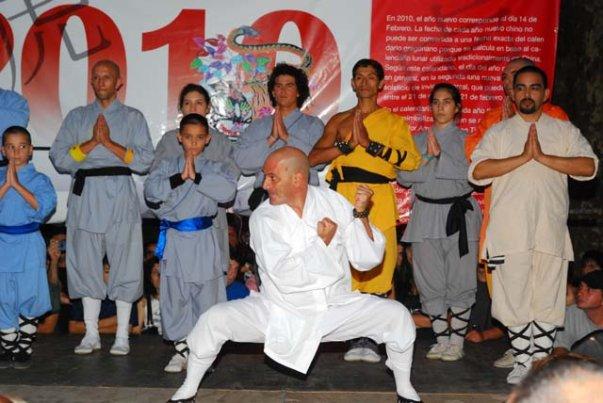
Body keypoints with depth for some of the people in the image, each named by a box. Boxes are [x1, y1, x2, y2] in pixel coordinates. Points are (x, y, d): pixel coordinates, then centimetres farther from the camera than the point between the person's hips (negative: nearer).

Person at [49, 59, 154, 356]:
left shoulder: (133, 118, 10)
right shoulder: (76, 117, 15)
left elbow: (144, 161, -2)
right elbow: (59, 159, 4)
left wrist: (109, 141, -9)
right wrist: (92, 142, -8)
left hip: (120, 197, -2)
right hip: (84, 195, 2)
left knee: (124, 264, -1)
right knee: (86, 264, 6)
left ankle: (122, 336, 10)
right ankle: (91, 334, 17)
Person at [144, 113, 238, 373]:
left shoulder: (216, 168, 4)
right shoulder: (168, 166, 8)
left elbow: (227, 191, -16)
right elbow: (151, 191, -8)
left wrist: (196, 176, -18)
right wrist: (180, 177, -18)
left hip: (203, 240, -1)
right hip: (173, 239, 1)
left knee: (206, 295, 4)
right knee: (175, 297, 6)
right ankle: (182, 349, 20)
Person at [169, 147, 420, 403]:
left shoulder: (333, 202, -6)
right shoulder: (263, 218, -12)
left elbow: (367, 260, -7)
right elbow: (285, 277, -23)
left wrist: (360, 214, -18)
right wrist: (322, 242, -19)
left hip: (335, 311, 2)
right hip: (280, 314, -1)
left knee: (396, 315, -14)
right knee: (214, 321, -18)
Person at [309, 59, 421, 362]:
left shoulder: (394, 121, 14)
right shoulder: (339, 120, 20)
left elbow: (412, 160, -4)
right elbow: (313, 158, 6)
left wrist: (370, 143, -8)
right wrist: (349, 143, -5)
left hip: (378, 201, -1)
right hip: (343, 198, 2)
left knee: (378, 268, -9)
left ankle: (369, 338, 1)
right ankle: (358, 338, 5)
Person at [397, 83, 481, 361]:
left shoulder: (466, 139, 7)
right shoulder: (418, 140, 14)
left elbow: (469, 172, -10)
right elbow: (404, 176, 1)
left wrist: (438, 156, -10)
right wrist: (432, 160, -10)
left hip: (458, 215, -2)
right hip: (426, 215, 3)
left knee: (459, 281, -3)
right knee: (430, 281, 3)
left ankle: (456, 341, 6)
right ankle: (441, 339, 14)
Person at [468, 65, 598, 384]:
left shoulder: (564, 131, 13)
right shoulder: (498, 132, 12)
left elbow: (589, 167, -3)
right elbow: (477, 171, -5)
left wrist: (543, 157, -12)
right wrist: (523, 157, -11)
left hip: (550, 231, 1)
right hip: (509, 232, 0)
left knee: (547, 300, 2)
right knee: (514, 299, 1)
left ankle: (540, 363, 11)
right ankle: (522, 362, 13)